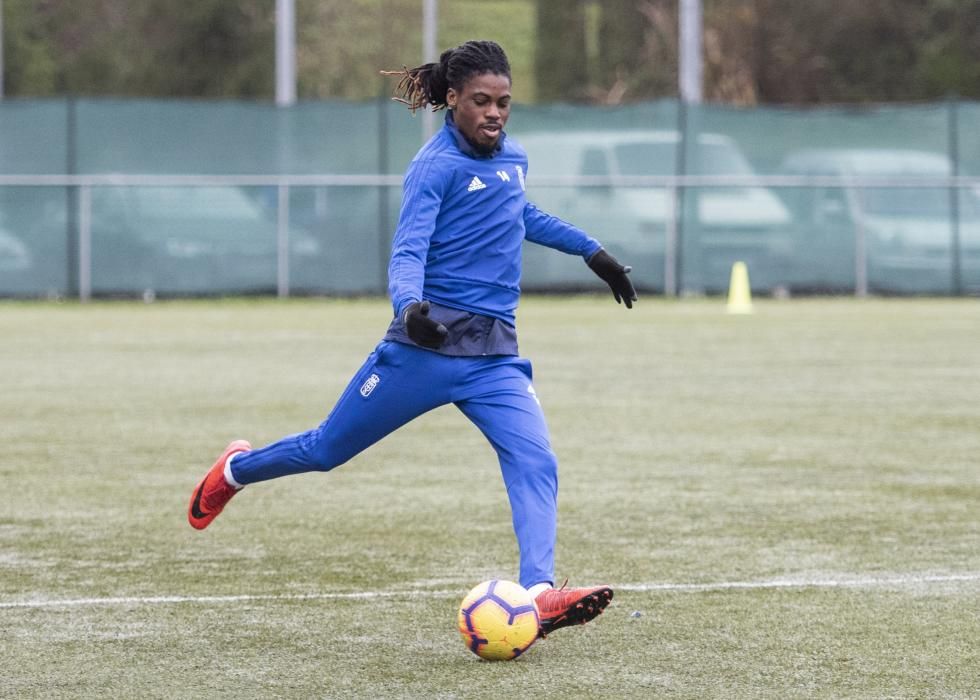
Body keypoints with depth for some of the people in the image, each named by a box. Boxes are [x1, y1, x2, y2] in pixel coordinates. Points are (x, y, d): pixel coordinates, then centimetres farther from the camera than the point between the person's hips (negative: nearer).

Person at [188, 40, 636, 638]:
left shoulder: (513, 159, 11)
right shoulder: (436, 165, -12)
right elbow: (408, 252, -22)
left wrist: (593, 252, 37)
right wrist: (410, 306, -42)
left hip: (496, 356, 5)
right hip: (428, 343, -5)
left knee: (536, 464, -20)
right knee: (326, 451, 12)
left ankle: (540, 594, -33)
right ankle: (236, 470, 41)